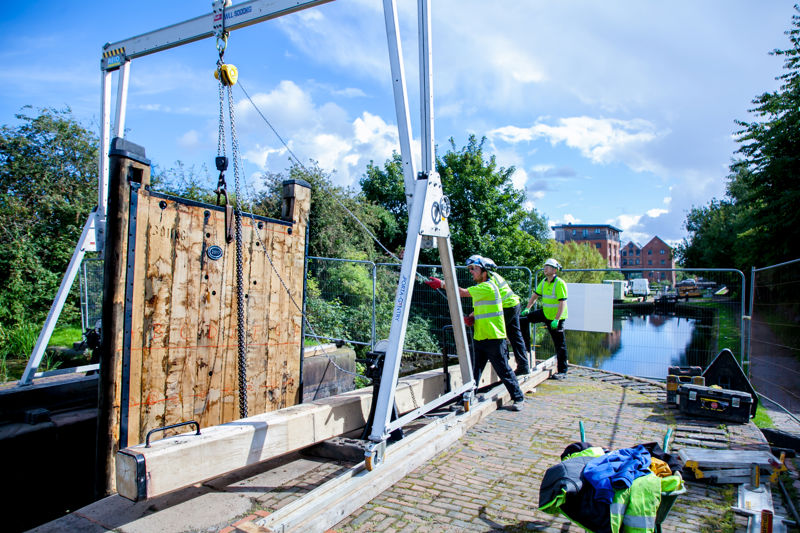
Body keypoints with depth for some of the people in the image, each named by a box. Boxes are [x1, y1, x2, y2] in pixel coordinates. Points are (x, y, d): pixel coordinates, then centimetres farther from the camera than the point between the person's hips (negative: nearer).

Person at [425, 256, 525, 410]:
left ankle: (519, 398, 16)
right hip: (479, 337, 9)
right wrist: (470, 317, 1)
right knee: (474, 371, 8)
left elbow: (463, 292, -22)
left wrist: (442, 284, -19)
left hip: (493, 338, -9)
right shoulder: (479, 287, 16)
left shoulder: (488, 287, -15)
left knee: (503, 371, 2)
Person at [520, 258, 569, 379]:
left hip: (556, 318, -7)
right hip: (544, 313, 7)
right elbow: (535, 295, 16)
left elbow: (563, 303, -23)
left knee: (560, 345, 0)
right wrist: (527, 308, 6)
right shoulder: (544, 282, 5)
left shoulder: (560, 283, -18)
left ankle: (562, 371, 10)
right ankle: (526, 347, 12)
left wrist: (556, 320, -28)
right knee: (523, 319, 1)